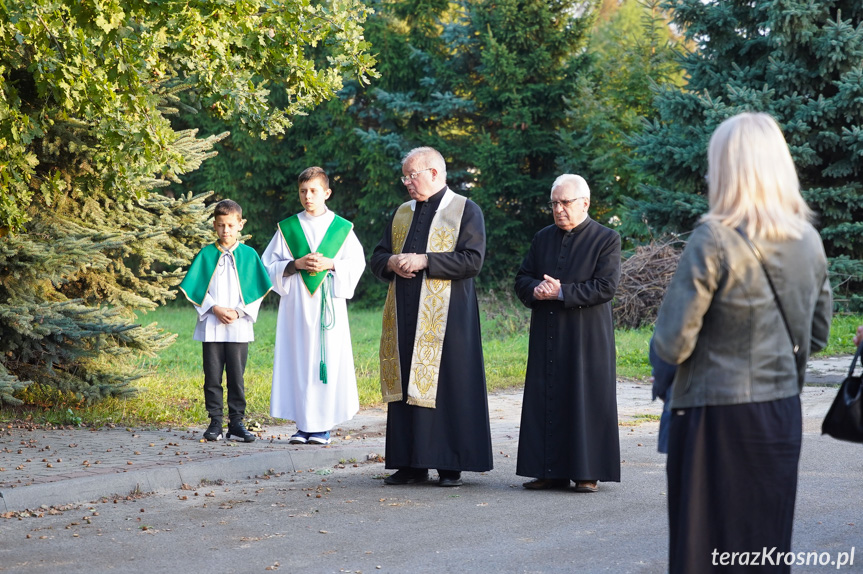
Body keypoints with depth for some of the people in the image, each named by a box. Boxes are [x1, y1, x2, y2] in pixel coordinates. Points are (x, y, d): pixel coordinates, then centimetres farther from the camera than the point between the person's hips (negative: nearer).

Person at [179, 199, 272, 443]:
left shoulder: (249, 255, 5)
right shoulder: (206, 254, 5)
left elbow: (256, 290, 3)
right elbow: (195, 289, 3)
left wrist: (239, 312, -10)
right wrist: (214, 309, -10)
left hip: (239, 327, 0)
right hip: (211, 327, 0)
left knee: (236, 377, 3)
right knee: (212, 376, 2)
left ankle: (236, 422, 9)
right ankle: (215, 422, 9)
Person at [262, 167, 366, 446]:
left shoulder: (341, 228, 6)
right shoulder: (287, 228, 8)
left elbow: (357, 263, 4)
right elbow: (269, 265, 6)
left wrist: (330, 264, -12)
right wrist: (296, 264, -10)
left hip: (329, 303, -1)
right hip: (296, 304, 1)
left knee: (328, 360, -4)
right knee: (298, 360, -1)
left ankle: (323, 425, 2)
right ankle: (303, 424, 4)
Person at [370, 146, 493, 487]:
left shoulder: (465, 211, 0)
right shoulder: (402, 213, 18)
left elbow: (473, 260, -11)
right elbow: (377, 258, 18)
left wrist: (423, 261, -17)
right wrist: (392, 263, -5)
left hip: (445, 315, -6)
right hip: (405, 315, 6)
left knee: (447, 386, -5)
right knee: (406, 387, 4)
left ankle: (450, 465, 0)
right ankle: (412, 464, 8)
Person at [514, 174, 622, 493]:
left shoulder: (606, 239, -3)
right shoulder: (543, 238, 13)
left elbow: (606, 286, -12)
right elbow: (522, 279, 12)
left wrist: (562, 292, -17)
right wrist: (537, 289, -11)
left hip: (586, 337, -5)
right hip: (547, 337, 5)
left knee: (586, 401, -2)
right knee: (546, 402, 5)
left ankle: (587, 472, 4)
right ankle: (550, 472, 11)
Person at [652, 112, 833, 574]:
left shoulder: (714, 241, -16)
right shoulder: (809, 241, 3)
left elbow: (672, 345, -16)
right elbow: (817, 335, 14)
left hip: (716, 417, -6)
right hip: (783, 414, 6)